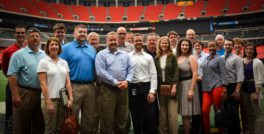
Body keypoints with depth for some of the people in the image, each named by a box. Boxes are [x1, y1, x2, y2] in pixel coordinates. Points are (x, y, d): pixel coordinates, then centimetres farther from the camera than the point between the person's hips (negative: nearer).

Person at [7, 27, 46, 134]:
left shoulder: (44, 55, 12)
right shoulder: (19, 54, -5)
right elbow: (12, 75, -11)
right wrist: (15, 95, -17)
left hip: (42, 93, 5)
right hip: (25, 93, -5)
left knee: (40, 125, 15)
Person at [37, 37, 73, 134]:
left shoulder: (64, 62, 9)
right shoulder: (43, 62, -4)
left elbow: (68, 82, 6)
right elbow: (43, 84, -9)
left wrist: (70, 98, -3)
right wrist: (48, 102, -15)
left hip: (63, 99, 4)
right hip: (50, 99, -4)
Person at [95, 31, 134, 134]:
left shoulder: (125, 55, 15)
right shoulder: (101, 54, 1)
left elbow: (131, 68, 9)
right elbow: (100, 72, -11)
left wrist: (127, 81, -10)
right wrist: (116, 83, -13)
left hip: (123, 88, 4)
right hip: (107, 89, -4)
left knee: (122, 117, 11)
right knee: (107, 118, 1)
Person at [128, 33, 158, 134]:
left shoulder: (148, 57, 6)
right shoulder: (128, 56, 5)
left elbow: (153, 75, 2)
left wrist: (152, 91, -6)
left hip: (146, 87, 0)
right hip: (133, 88, 0)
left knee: (150, 115, 2)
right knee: (136, 115, 10)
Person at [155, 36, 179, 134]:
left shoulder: (172, 56, 0)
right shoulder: (156, 58, 7)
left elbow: (176, 72, -6)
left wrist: (174, 86, -14)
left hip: (171, 86, -3)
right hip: (160, 87, 3)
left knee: (172, 113, -4)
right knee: (162, 113, 8)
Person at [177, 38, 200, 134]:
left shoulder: (191, 58, -5)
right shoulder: (176, 58, 8)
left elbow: (195, 74, -11)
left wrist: (191, 89, -17)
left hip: (188, 84, -5)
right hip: (179, 85, 5)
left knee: (186, 114, -3)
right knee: (183, 113, 10)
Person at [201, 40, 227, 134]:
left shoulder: (220, 59, 2)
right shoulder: (205, 59, 17)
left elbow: (223, 74, -4)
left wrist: (224, 89, -12)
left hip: (216, 87, -4)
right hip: (206, 88, 4)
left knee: (219, 110, 2)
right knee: (204, 110, -7)